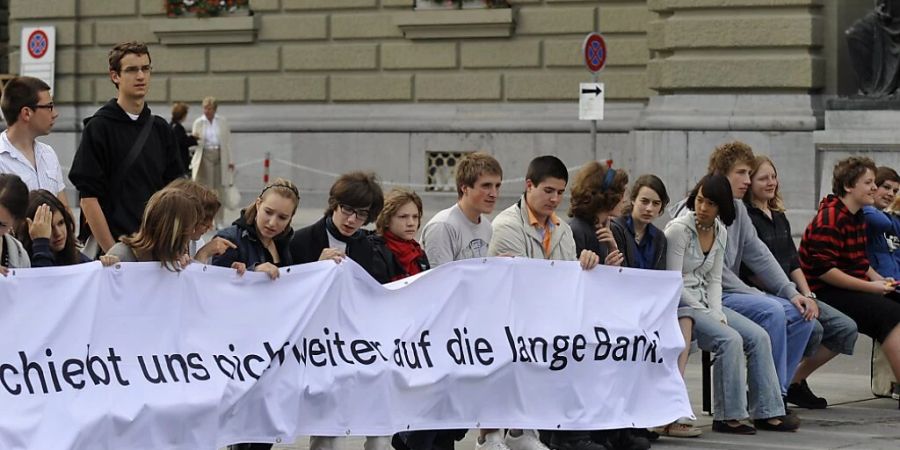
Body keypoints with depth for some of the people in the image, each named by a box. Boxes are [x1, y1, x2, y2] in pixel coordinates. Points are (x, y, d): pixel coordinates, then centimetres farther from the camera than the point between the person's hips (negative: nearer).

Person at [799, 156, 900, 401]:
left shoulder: (858, 217, 15)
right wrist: (870, 287, -19)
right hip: (825, 294, -10)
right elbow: (823, 270, -23)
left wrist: (880, 280, 4)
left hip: (853, 289, 10)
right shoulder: (830, 218, -16)